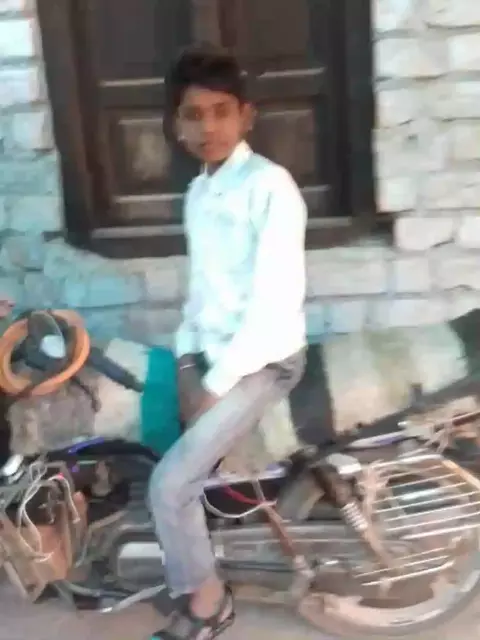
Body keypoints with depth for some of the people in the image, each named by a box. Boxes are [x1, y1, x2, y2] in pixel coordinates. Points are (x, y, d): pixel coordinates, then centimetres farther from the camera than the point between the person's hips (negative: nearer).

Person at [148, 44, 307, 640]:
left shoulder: (269, 185, -16)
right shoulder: (197, 193, 11)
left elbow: (277, 301, -21)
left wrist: (220, 382, -17)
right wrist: (186, 360, 6)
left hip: (262, 361, -8)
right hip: (208, 354, 8)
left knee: (169, 483, -13)